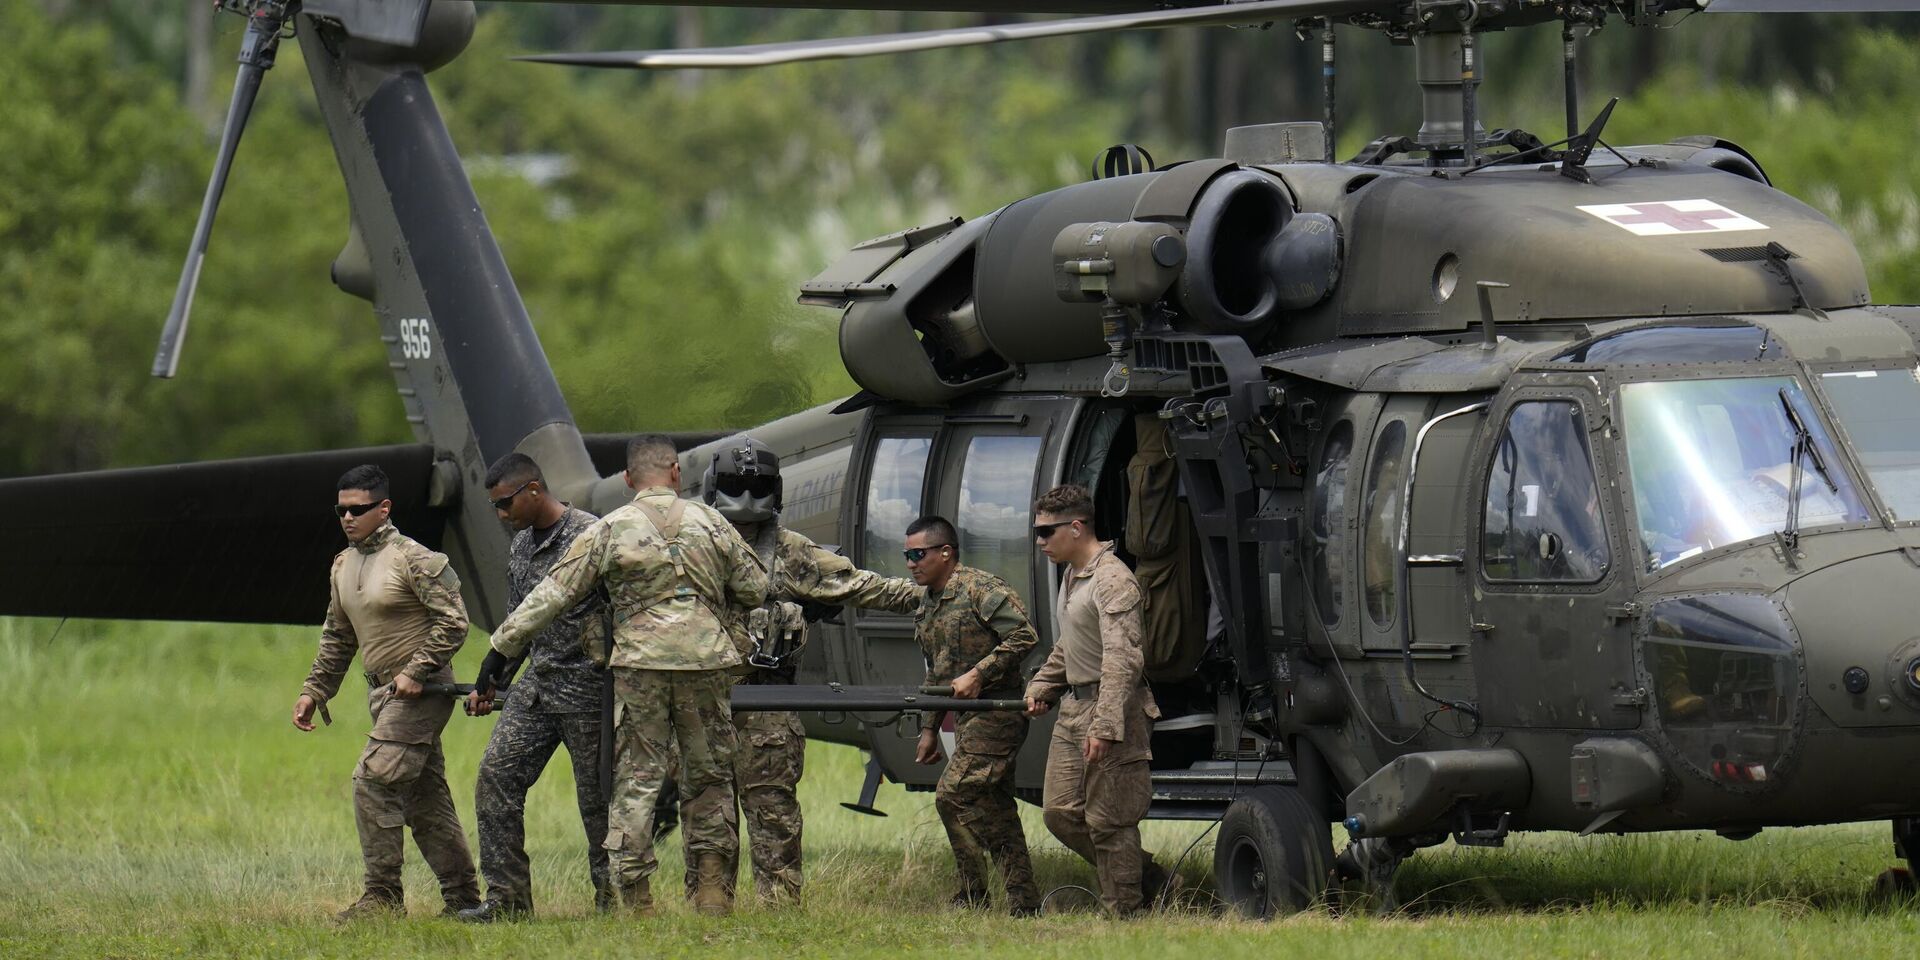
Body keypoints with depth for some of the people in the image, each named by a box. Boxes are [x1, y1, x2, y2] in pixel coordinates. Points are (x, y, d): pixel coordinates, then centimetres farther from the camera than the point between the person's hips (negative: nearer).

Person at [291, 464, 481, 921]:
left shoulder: (413, 559, -14)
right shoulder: (344, 564, 12)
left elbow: (453, 623, -15)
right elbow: (337, 636, 22)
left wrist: (416, 671, -20)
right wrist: (315, 691, 17)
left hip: (422, 691, -8)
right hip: (383, 692, 8)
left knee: (374, 781, -16)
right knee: (423, 796, 10)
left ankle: (383, 894, -11)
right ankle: (462, 895, 15)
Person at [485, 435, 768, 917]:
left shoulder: (608, 531, 1)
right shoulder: (710, 523, 5)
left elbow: (552, 596, 2)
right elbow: (755, 591, 11)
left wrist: (503, 647, 11)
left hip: (639, 665, -1)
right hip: (705, 663, 1)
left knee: (636, 781, 3)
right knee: (709, 776, 12)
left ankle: (635, 896, -1)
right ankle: (712, 890, 8)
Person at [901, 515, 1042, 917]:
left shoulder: (981, 589, -11)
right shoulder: (928, 605, 17)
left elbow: (1023, 636, -20)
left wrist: (978, 675, -23)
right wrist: (929, 728, 22)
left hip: (996, 715, -10)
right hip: (967, 719, 10)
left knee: (954, 795, -16)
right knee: (995, 811, 8)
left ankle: (972, 894, -11)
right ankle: (1024, 905, 10)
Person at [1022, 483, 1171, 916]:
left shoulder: (1112, 580, -16)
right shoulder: (1072, 576, 16)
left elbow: (1122, 658, -24)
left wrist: (1104, 726, -30)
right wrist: (1041, 687, 21)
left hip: (1112, 709, -10)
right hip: (1074, 709, 10)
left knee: (1108, 822, -6)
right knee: (1060, 813, 9)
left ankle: (1123, 915, 3)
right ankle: (1151, 881, 20)